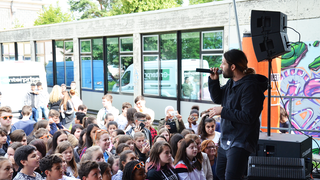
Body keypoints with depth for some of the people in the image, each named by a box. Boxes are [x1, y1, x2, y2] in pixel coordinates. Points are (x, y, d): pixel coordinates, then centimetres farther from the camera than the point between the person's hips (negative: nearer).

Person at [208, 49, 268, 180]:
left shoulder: (250, 87, -20)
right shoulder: (231, 83, 8)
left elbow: (248, 117, -25)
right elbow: (217, 98, 19)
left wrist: (222, 111, -19)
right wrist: (213, 80, 3)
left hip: (240, 143, -10)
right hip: (225, 141, 10)